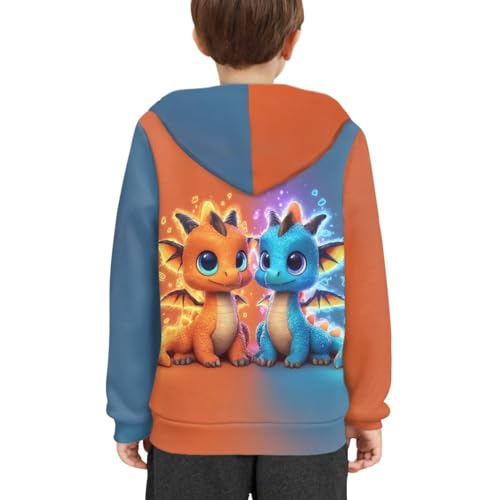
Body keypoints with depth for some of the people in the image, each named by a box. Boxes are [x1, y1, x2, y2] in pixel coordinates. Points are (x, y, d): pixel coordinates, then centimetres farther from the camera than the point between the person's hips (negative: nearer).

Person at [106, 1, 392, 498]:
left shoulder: (161, 131, -10)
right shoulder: (340, 135, -8)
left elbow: (135, 291, -8)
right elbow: (365, 291, -5)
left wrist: (131, 413, 3)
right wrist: (366, 409, 6)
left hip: (193, 421, 0)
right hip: (308, 421, 1)